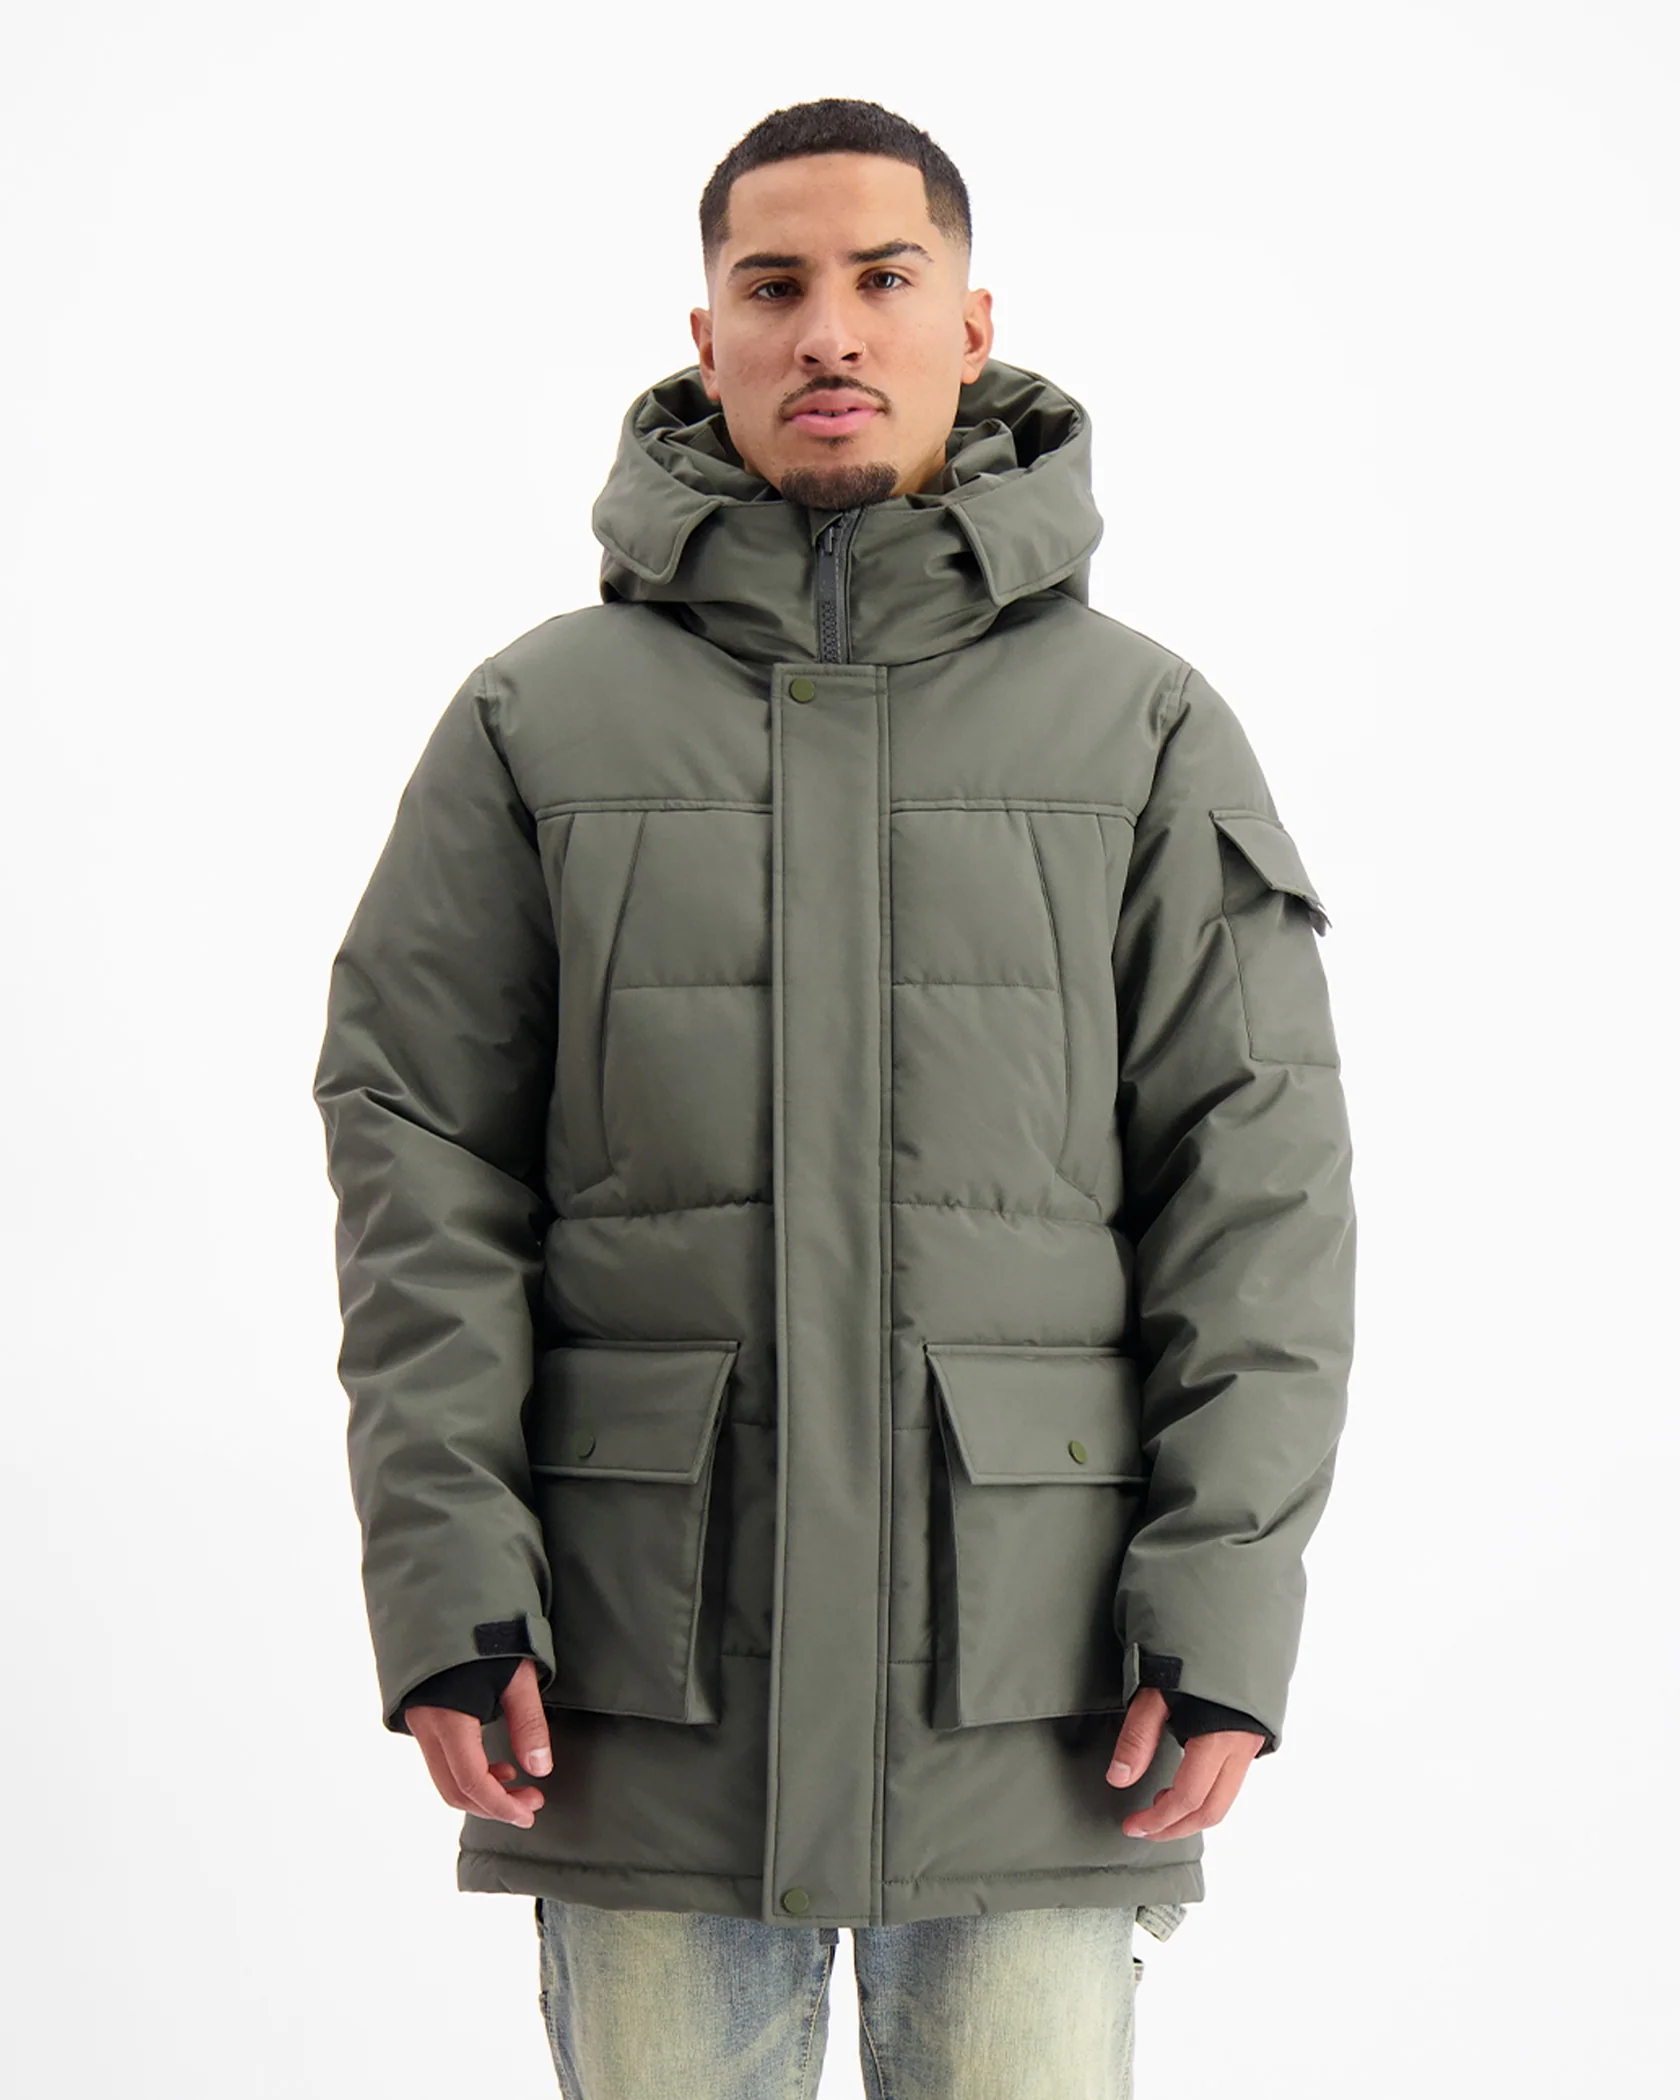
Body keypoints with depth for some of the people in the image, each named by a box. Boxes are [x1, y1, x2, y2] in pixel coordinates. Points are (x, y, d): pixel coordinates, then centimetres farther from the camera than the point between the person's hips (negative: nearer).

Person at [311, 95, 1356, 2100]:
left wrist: (1227, 1611, -7)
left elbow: (1259, 1177, 1)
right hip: (652, 1653, 1)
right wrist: (444, 1586, -7)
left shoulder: (1146, 727, 5)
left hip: (1025, 1665, 0)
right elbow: (419, 1161, 3)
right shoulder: (541, 719, 6)